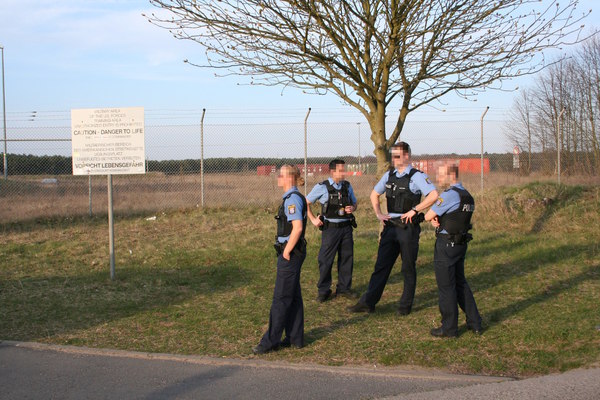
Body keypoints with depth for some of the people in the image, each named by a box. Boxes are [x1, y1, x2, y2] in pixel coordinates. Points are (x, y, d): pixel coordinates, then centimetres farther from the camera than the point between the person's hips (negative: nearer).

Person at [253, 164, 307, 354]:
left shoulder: (293, 199, -16)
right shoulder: (292, 197, 15)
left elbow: (297, 228, -25)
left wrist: (286, 252, -19)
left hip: (290, 254, -10)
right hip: (292, 253, 10)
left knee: (281, 298, -4)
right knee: (293, 297, 13)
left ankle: (271, 341, 1)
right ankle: (295, 338, 19)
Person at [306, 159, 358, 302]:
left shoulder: (347, 186, 7)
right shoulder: (322, 187, -6)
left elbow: (354, 203, 19)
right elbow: (306, 202, 2)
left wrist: (352, 208, -4)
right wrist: (313, 219, -3)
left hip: (346, 227, 4)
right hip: (330, 228, -4)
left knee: (347, 258, 10)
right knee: (325, 260, -1)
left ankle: (344, 288, 23)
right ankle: (323, 291, 10)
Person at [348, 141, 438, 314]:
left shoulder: (417, 176, -10)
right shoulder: (389, 175, 9)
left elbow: (433, 195, -24)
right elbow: (374, 194, 23)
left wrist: (414, 210, -22)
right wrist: (378, 214, 10)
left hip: (408, 228, -6)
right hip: (390, 227, 6)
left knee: (408, 269, 6)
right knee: (381, 266, 7)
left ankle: (406, 305, 18)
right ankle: (368, 302, 10)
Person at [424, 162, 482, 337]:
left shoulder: (449, 195, -18)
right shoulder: (467, 196, 11)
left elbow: (428, 216, -14)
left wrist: (433, 218, 9)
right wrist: (437, 220, -1)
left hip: (446, 244, -9)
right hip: (461, 243, 9)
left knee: (446, 286, 1)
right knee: (460, 283, 18)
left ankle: (449, 328, 8)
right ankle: (474, 323, 21)